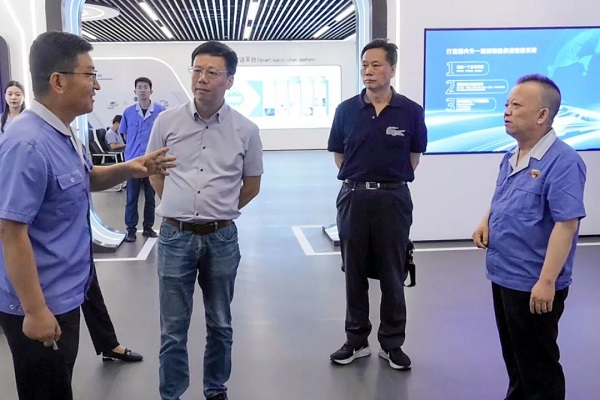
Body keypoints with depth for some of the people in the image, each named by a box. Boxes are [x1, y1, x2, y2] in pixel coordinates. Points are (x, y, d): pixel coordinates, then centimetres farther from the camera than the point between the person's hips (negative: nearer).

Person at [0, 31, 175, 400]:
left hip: (63, 293, 9)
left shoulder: (63, 134, 4)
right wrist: (35, 311, -24)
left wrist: (129, 169, 3)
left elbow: (85, 180, 22)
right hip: (41, 304, -9)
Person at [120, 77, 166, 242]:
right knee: (131, 198, 3)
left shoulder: (160, 111, -4)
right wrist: (134, 148, 6)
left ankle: (148, 227, 22)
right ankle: (131, 229, 12)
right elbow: (125, 134, 12)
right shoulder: (128, 112, 0)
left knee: (150, 197, 10)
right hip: (133, 160, 0)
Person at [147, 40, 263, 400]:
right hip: (175, 236, 0)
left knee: (220, 324, 15)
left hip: (222, 238, 0)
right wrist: (181, 207, 10)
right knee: (173, 328, 8)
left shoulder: (245, 130, -4)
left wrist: (220, 211, 10)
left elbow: (252, 184, 9)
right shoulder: (167, 121, -3)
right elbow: (154, 172, 11)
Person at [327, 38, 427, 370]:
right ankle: (356, 340, 24)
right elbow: (339, 155, 10)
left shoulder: (411, 111, -3)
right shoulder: (346, 110, 1)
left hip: (393, 199, -1)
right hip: (353, 197, 2)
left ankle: (392, 343, 22)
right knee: (354, 273, 10)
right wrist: (360, 178, 7)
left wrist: (389, 178, 6)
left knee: (392, 275, 7)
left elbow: (414, 158, 7)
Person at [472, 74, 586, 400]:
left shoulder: (562, 161, -20)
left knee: (537, 363, 7)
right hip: (503, 276, 9)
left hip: (533, 284, -8)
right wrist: (486, 222, 1)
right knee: (513, 356, 23)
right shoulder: (511, 157, 7)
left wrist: (547, 281, -27)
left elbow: (566, 224, -24)